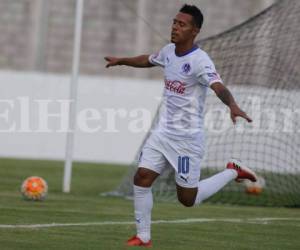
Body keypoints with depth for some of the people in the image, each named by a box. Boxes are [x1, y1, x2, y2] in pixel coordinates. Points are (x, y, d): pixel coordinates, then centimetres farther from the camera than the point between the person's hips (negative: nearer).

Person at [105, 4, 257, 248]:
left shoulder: (200, 61, -20)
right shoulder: (169, 51, 3)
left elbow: (218, 86, -38)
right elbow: (149, 60, 28)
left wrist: (233, 106, -57)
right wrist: (121, 61, 37)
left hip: (187, 138, -7)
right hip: (163, 132, 7)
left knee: (188, 199, 1)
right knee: (142, 178, -4)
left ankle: (233, 172, 22)